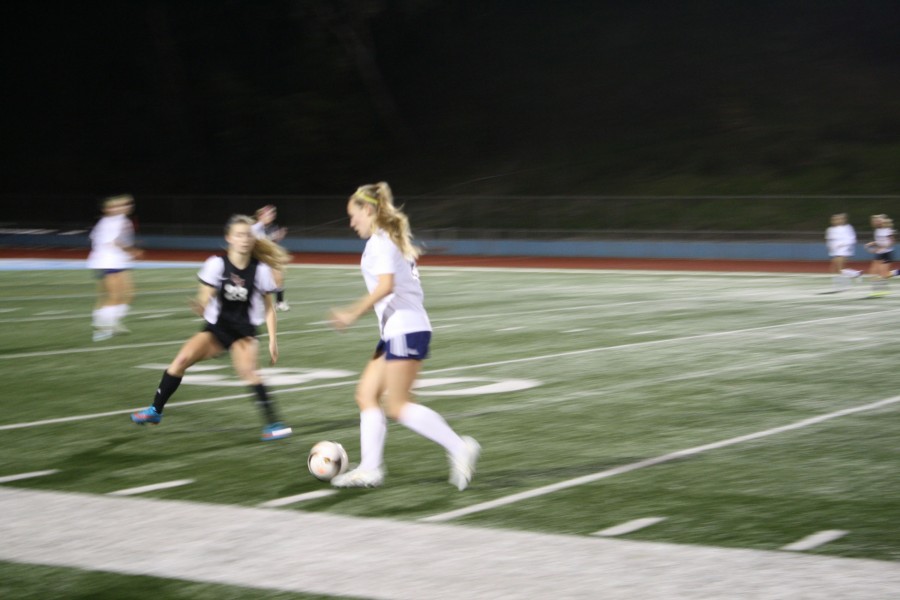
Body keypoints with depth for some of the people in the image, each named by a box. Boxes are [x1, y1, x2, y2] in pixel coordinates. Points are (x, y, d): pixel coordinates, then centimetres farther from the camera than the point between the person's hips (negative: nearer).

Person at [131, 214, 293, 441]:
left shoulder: (261, 270, -9)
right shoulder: (217, 264, -12)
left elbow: (268, 307, 1)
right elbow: (204, 299, -13)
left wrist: (272, 339, -4)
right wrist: (200, 306, -37)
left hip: (245, 332, -1)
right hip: (216, 328, 2)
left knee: (246, 369, -29)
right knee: (182, 358, -16)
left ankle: (272, 423, -22)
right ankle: (155, 411, 3)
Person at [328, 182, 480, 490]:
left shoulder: (380, 241, -11)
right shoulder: (392, 239, 18)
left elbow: (386, 285, -24)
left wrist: (353, 314, -18)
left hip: (405, 330, -10)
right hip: (397, 330, 10)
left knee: (398, 406, -9)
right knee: (367, 395, 9)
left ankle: (458, 447, -9)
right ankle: (370, 469, 8)